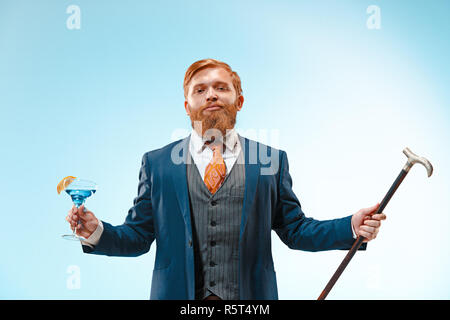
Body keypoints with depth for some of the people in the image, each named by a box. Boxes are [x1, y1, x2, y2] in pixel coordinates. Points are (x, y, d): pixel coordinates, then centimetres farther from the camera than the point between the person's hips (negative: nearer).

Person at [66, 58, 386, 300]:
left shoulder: (272, 160, 7)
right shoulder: (157, 163, 7)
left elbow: (294, 229, 7)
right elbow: (138, 235, 6)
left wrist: (351, 228, -6)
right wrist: (97, 232, -12)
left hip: (250, 299, 0)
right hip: (178, 294, 0)